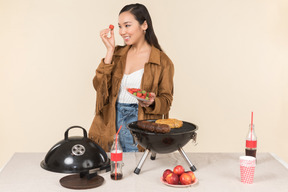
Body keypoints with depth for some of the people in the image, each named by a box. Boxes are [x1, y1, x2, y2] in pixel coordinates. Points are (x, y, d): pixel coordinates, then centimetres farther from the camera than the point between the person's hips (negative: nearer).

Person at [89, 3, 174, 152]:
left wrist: (152, 102, -20)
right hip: (111, 122, 3)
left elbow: (166, 99, 3)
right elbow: (99, 86, -2)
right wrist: (110, 50, -5)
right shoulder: (117, 53, 9)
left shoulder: (162, 61, -1)